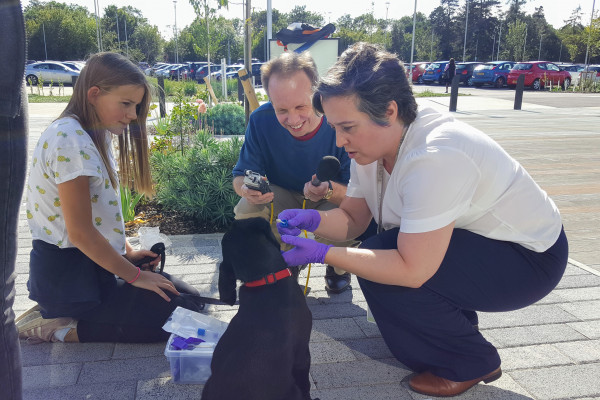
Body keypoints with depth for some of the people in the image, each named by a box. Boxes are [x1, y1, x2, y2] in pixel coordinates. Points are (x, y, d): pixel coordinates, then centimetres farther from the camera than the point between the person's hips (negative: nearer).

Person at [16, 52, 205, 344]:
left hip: (88, 264, 10)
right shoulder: (69, 142, -21)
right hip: (68, 274, -10)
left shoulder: (95, 136, 9)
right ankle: (57, 329, -6)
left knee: (189, 297, 11)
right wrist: (135, 275, -14)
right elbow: (80, 232, -22)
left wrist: (126, 253, 8)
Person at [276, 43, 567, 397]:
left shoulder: (434, 157, -34)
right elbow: (352, 220, 0)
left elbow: (412, 270, -33)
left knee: (381, 269, -22)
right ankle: (455, 323, 18)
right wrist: (312, 219, -20)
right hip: (475, 237, 9)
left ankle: (473, 363, 0)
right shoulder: (372, 143, -6)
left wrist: (321, 254, -31)